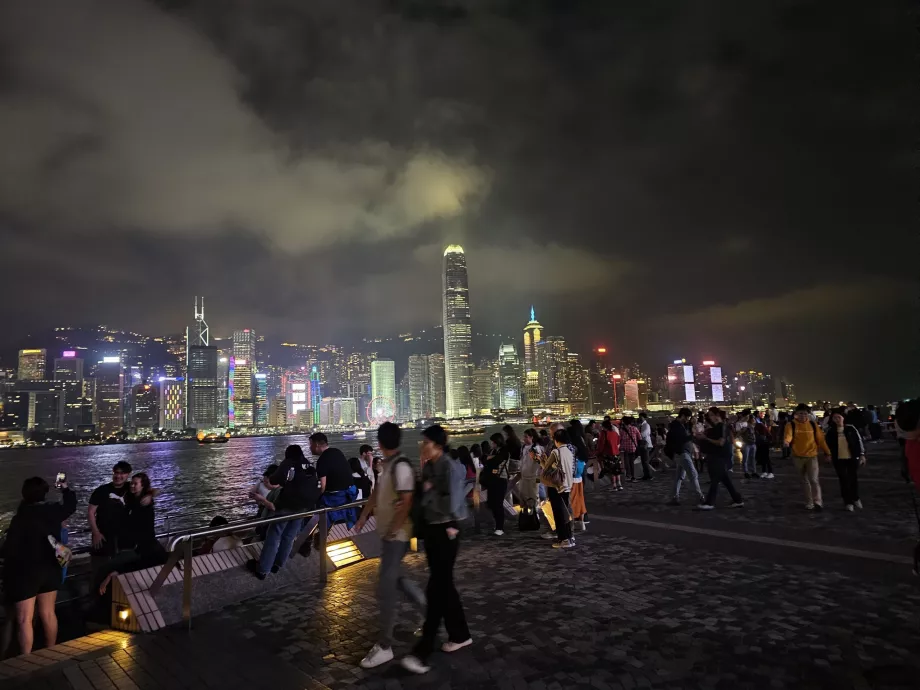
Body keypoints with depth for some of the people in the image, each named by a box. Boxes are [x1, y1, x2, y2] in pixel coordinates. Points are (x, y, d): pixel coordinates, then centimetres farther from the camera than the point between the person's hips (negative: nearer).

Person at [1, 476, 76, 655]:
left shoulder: (21, 518, -19)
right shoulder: (53, 511, -5)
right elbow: (71, 505, 18)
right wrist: (65, 488, 34)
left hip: (25, 572, -5)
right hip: (50, 570, 5)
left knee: (24, 619, 2)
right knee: (48, 614, 16)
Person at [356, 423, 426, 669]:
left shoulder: (401, 466, -21)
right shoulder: (386, 465, 7)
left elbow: (407, 502, -24)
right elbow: (376, 494, 14)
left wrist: (393, 529, -18)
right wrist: (363, 519, 10)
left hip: (397, 536, -9)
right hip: (388, 534, 9)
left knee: (385, 588, -2)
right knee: (397, 578, 21)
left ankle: (384, 646, 11)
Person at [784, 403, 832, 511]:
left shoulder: (813, 424, 1)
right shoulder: (791, 425, -5)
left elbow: (820, 439, 6)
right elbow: (788, 435, -23)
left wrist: (827, 452, 5)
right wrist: (786, 441, -46)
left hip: (812, 456, 0)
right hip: (798, 457, 0)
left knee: (813, 479, -11)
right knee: (805, 481, 12)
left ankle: (818, 502, -3)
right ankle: (809, 503, 23)